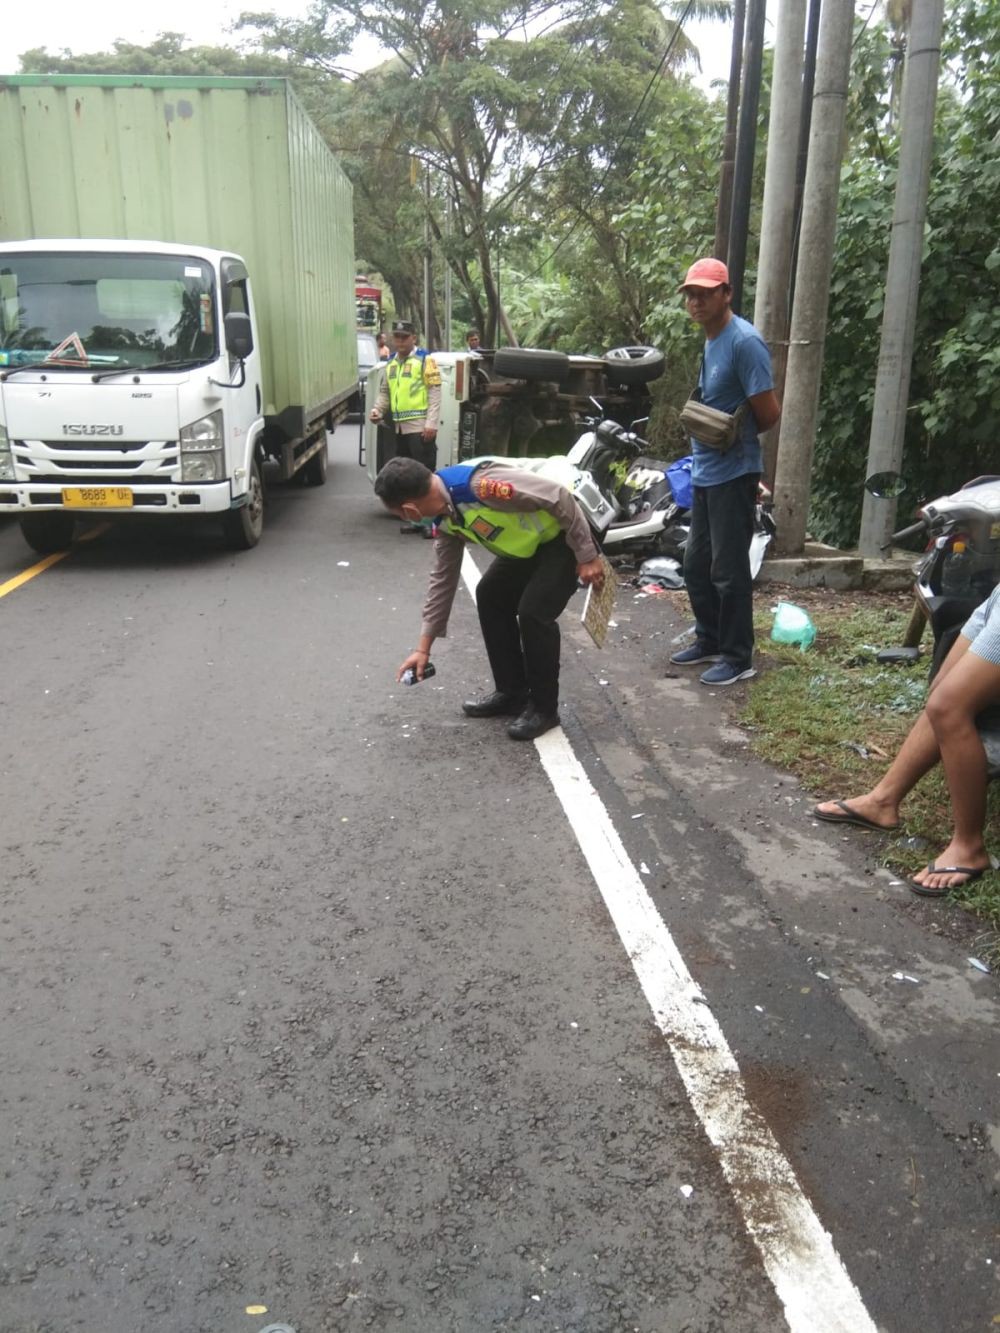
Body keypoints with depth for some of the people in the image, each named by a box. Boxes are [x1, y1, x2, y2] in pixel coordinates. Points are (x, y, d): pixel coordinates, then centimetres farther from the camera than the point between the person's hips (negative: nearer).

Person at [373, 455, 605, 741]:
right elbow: (443, 578, 8)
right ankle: (512, 693, 20)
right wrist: (424, 646, 10)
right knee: (490, 597, 11)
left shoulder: (480, 484, -34)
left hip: (567, 536, -9)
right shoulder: (444, 519, -4)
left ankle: (544, 708, 0)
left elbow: (558, 497, -29)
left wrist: (587, 556, -21)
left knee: (533, 612, -18)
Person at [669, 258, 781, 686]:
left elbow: (769, 414, -18)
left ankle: (738, 657, 9)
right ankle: (709, 640, 31)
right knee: (696, 564, 16)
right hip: (705, 472, 10)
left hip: (732, 473, -10)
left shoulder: (744, 341, -17)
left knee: (728, 570, -3)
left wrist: (734, 435, -2)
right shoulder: (711, 341, 13)